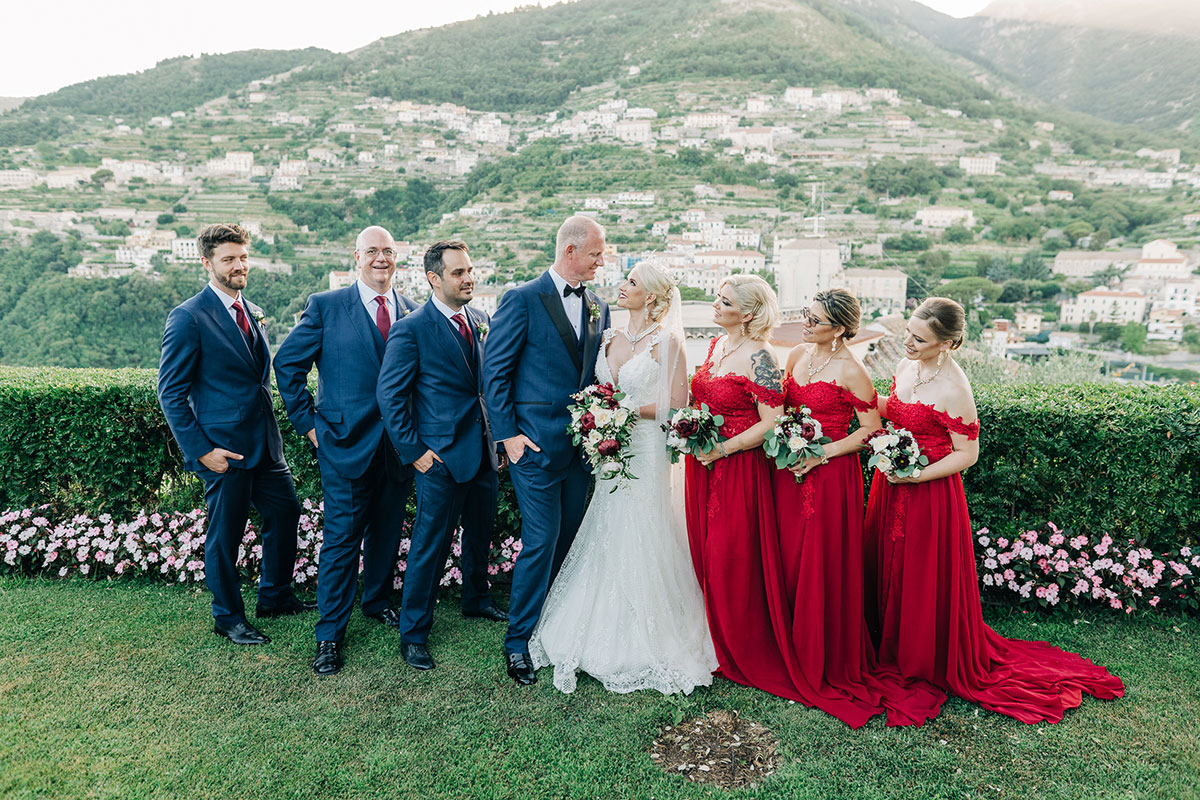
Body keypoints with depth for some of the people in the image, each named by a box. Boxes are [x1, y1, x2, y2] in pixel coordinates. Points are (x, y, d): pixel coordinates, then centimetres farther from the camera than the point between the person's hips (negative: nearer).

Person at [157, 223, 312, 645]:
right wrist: (201, 449, -16)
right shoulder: (188, 317, -12)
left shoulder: (252, 312, 11)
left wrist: (270, 429, 13)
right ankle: (228, 617, 25)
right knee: (225, 533, 6)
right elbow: (170, 392, -12)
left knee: (285, 512, 15)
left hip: (265, 443, 8)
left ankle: (275, 596, 34)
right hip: (223, 448, -7)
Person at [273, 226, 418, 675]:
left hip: (398, 446, 4)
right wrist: (309, 422, -2)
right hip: (347, 442, -3)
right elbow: (287, 363, 2)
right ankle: (330, 633, 13)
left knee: (387, 532, 16)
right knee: (342, 537, 0)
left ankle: (378, 601, 38)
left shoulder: (415, 313, 7)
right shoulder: (326, 307, -2)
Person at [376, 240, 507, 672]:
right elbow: (389, 394, -11)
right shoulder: (412, 328, -11)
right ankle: (413, 633, 18)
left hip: (485, 449, 7)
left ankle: (476, 599, 44)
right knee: (431, 544, 2)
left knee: (481, 533, 21)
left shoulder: (481, 321, 8)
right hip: (442, 455, -6)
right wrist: (413, 451, -13)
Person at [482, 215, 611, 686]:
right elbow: (495, 372, -7)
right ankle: (519, 641, 13)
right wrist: (508, 434, -11)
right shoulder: (522, 300, -7)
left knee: (569, 539, 12)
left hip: (583, 444, 6)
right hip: (536, 443, -6)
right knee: (541, 541, -4)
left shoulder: (599, 308, 12)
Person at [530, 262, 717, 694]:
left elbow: (678, 405, -10)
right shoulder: (608, 337, 11)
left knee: (641, 541, -1)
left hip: (646, 452, -6)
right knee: (605, 541, 10)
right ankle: (606, 635, 25)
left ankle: (647, 642, 16)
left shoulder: (666, 341, -7)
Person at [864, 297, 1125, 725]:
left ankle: (928, 663, 30)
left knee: (924, 577, 8)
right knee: (888, 567, 19)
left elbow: (967, 453, -17)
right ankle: (890, 646, 40)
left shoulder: (953, 389, -23)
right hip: (892, 485, 7)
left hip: (929, 493, -7)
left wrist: (915, 476, -23)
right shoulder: (906, 365, 0)